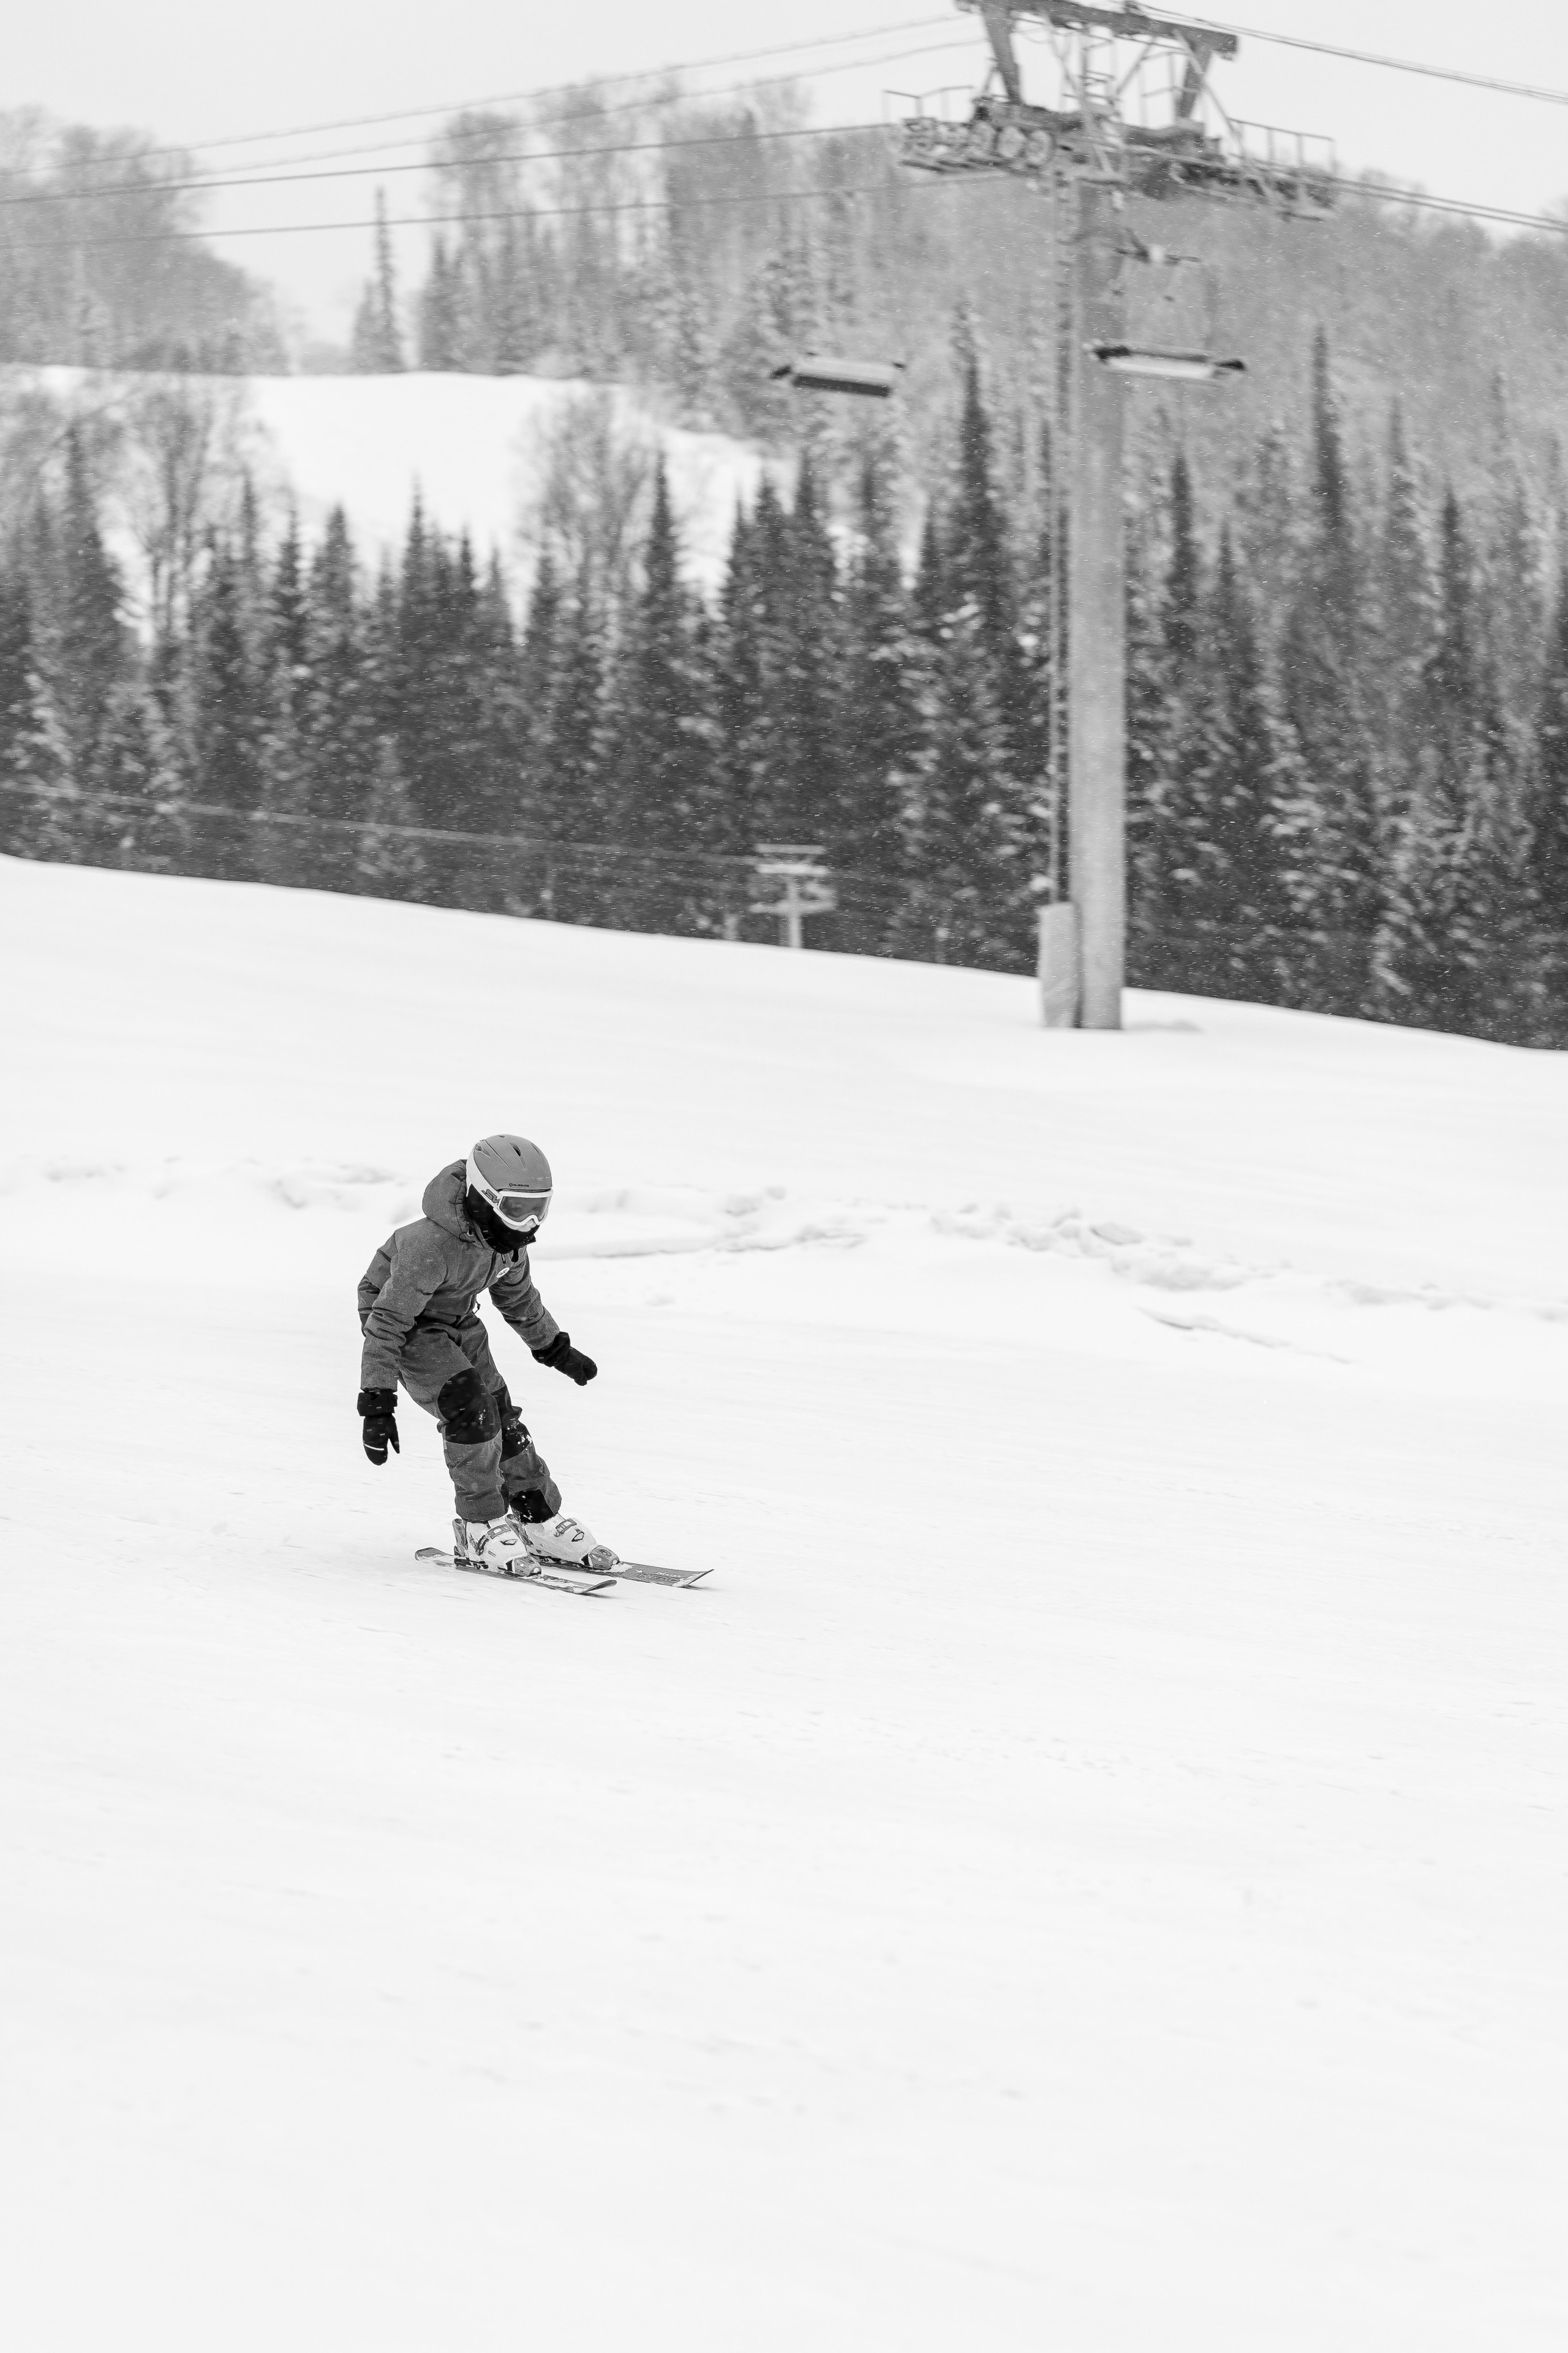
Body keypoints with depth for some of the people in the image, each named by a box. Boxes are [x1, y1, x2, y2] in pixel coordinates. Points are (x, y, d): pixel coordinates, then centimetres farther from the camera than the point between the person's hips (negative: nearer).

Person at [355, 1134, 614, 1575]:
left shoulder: (507, 1234, -12)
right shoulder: (432, 1245, -37)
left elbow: (517, 1295, 11)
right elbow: (388, 1324, -33)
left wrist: (555, 1349, 21)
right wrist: (377, 1404, -35)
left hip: (458, 1323, 7)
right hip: (407, 1324, -7)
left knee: (501, 1419, 1)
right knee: (470, 1411, -22)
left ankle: (540, 1521, 13)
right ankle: (480, 1527, -10)